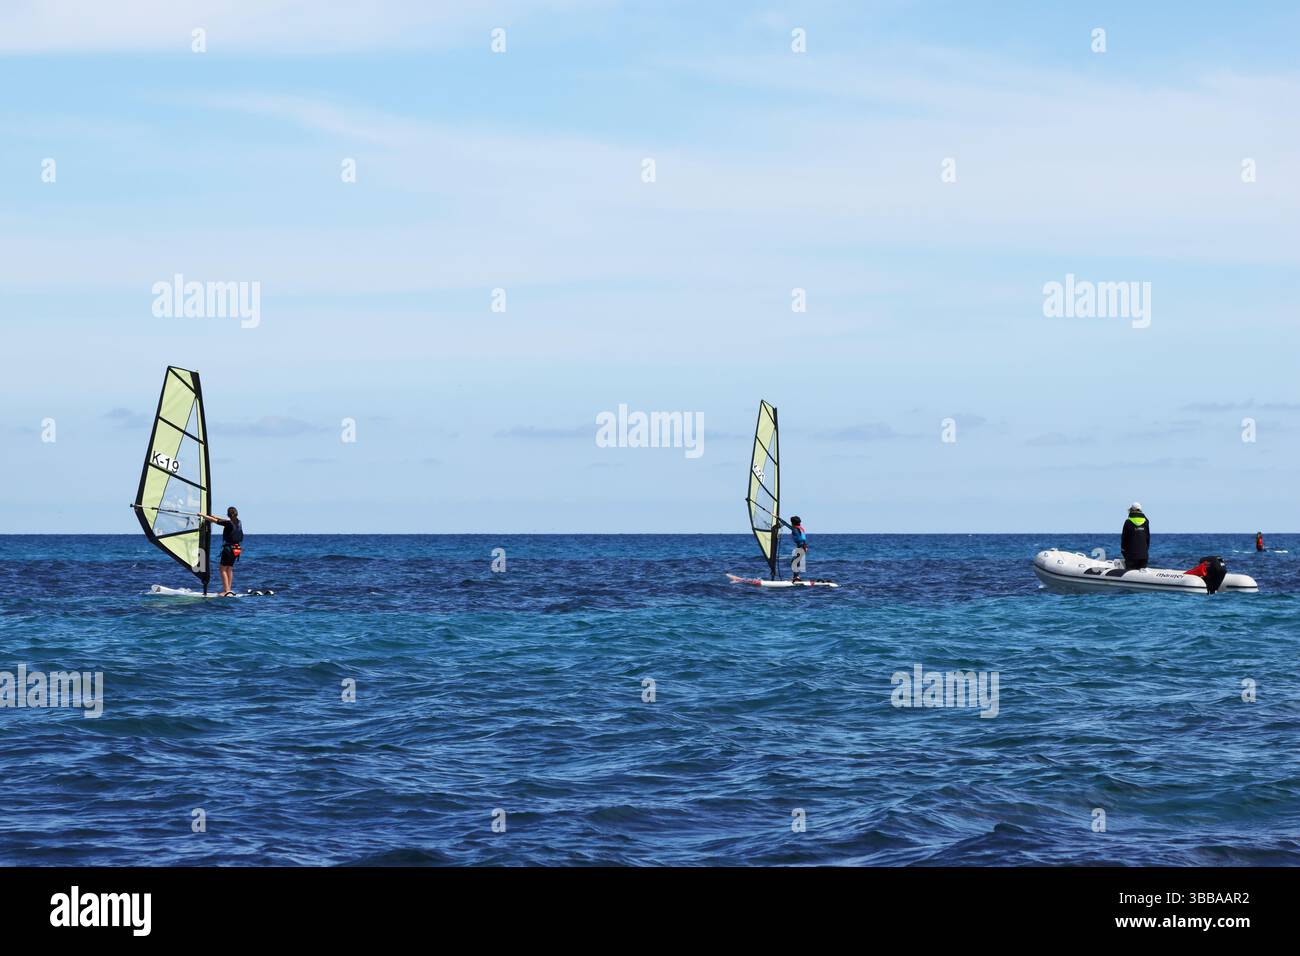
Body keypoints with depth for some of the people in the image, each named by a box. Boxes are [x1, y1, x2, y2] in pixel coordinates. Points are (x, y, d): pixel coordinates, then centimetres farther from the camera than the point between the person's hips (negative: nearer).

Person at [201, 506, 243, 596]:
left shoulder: (229, 523, -16)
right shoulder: (238, 523, 6)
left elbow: (214, 520, -11)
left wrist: (202, 515, 0)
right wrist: (213, 516, 28)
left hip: (228, 548, -7)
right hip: (236, 549, 7)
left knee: (223, 569, -1)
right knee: (229, 568, 16)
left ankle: (226, 591, -8)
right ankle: (229, 590, 16)